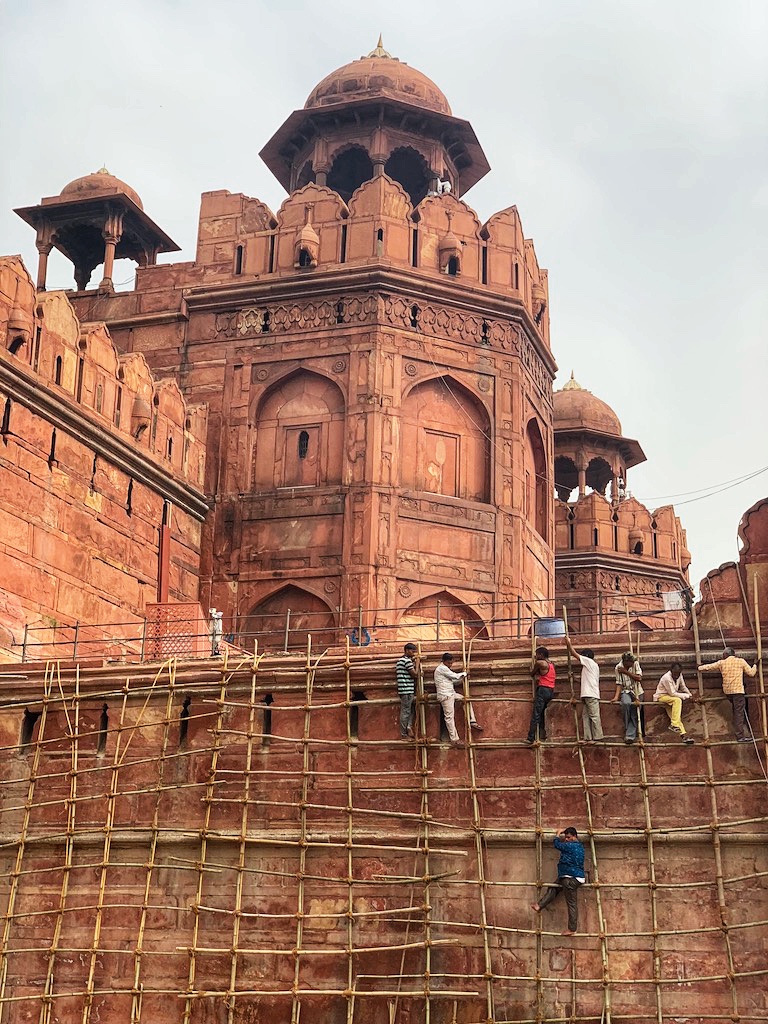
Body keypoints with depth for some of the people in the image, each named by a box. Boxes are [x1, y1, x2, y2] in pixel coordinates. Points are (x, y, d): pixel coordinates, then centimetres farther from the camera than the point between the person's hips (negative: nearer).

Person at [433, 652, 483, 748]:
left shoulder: (444, 669, 21)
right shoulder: (442, 668, -11)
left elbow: (454, 680, 19)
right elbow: (455, 676, -12)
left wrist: (462, 677, 5)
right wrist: (464, 673, 5)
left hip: (451, 693, 10)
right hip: (445, 695, -10)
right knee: (449, 716, -9)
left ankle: (472, 722, 9)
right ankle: (455, 739, -10)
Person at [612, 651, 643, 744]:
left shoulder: (636, 664, -5)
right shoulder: (618, 667, -6)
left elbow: (639, 678, -15)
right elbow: (619, 684, -7)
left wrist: (626, 672, -18)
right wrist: (616, 697, -18)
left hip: (637, 692, 1)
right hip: (625, 691, -1)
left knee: (634, 715, -6)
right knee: (626, 703, -33)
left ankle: (630, 736, -3)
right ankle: (627, 728, -18)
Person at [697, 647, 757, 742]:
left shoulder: (722, 663, 8)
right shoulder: (741, 661, 2)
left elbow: (708, 667, 15)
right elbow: (751, 673, 3)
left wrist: (699, 668, 34)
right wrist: (755, 666, 24)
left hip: (727, 691, 4)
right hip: (738, 690, -4)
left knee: (736, 711, 19)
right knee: (739, 712, -6)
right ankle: (740, 736, -10)